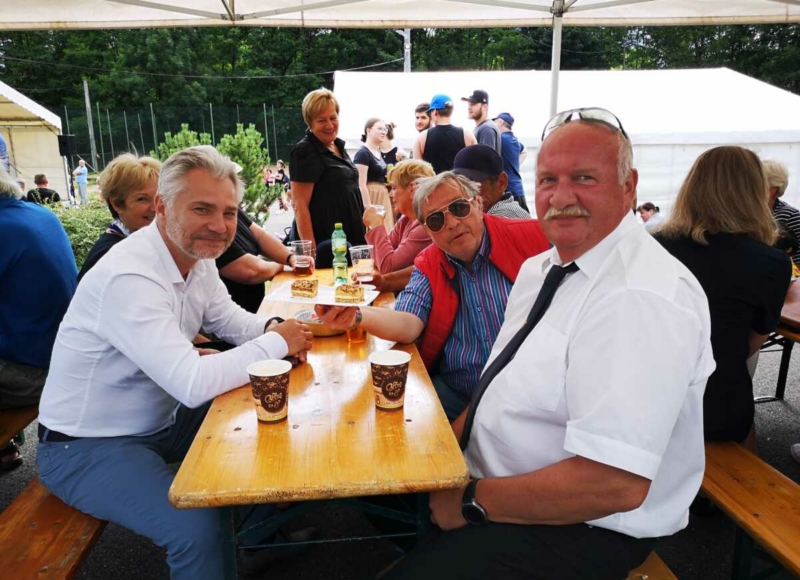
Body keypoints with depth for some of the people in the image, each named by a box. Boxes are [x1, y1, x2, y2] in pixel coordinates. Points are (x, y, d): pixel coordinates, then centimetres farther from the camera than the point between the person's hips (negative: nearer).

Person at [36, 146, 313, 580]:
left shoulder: (196, 256, -4)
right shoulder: (129, 276, -31)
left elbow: (233, 320, 9)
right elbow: (193, 384, -37)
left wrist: (274, 329, -14)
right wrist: (276, 343, -25)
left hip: (160, 419, 8)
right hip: (89, 447, -8)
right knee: (197, 528, -27)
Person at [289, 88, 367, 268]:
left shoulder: (338, 146, 10)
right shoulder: (305, 152, -14)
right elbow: (300, 205, -18)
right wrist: (311, 251, -23)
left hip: (349, 237, 8)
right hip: (325, 243, -8)